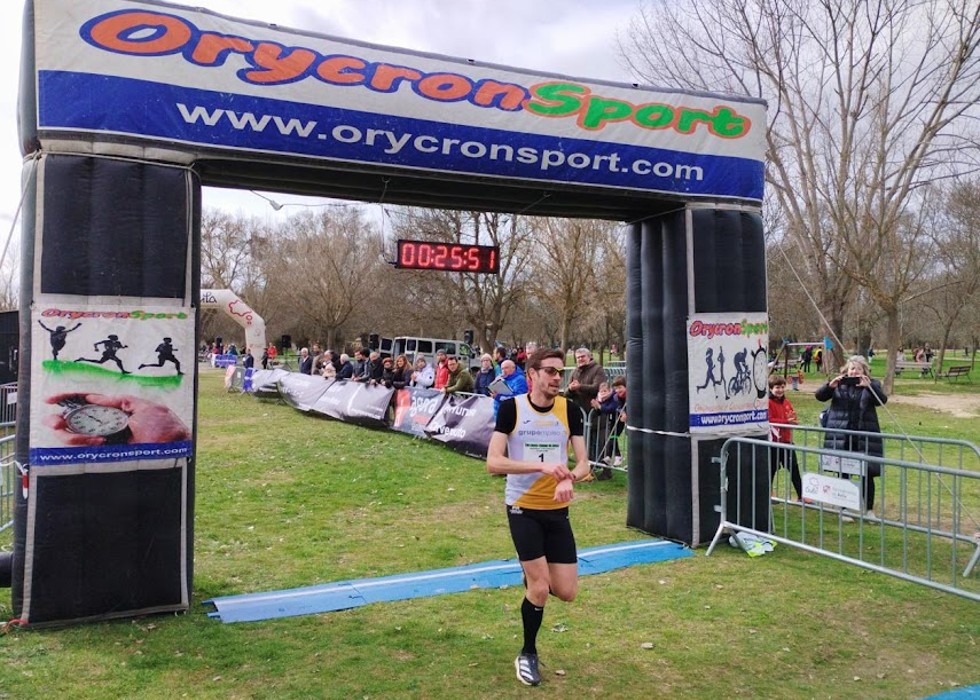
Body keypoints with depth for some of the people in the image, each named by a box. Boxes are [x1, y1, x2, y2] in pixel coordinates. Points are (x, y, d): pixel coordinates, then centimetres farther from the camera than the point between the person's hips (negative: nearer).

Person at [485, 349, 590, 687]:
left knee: (566, 592, 3)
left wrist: (569, 479, -25)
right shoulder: (511, 408, -11)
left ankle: (535, 578, 38)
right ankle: (528, 655, 24)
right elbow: (493, 462, -18)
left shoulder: (570, 410, -2)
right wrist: (542, 466, -28)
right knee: (539, 589, -3)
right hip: (522, 507, -3)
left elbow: (583, 463, -2)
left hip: (557, 510, 3)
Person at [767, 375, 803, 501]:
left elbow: (794, 419, 13)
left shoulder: (787, 401, 10)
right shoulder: (768, 402, -12)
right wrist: (786, 421, -23)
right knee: (771, 470, 4)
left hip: (787, 441, 6)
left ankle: (801, 495, 17)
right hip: (774, 442, -6)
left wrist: (793, 419, -11)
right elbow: (768, 420, -21)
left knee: (794, 469, 10)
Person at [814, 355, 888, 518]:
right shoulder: (839, 384, 6)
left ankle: (870, 509, 18)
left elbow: (882, 400, -10)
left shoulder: (872, 384, 4)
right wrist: (830, 386, -21)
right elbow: (820, 396, -1)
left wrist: (869, 386, -27)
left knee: (867, 474, 3)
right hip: (841, 437, 0)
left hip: (865, 437, 0)